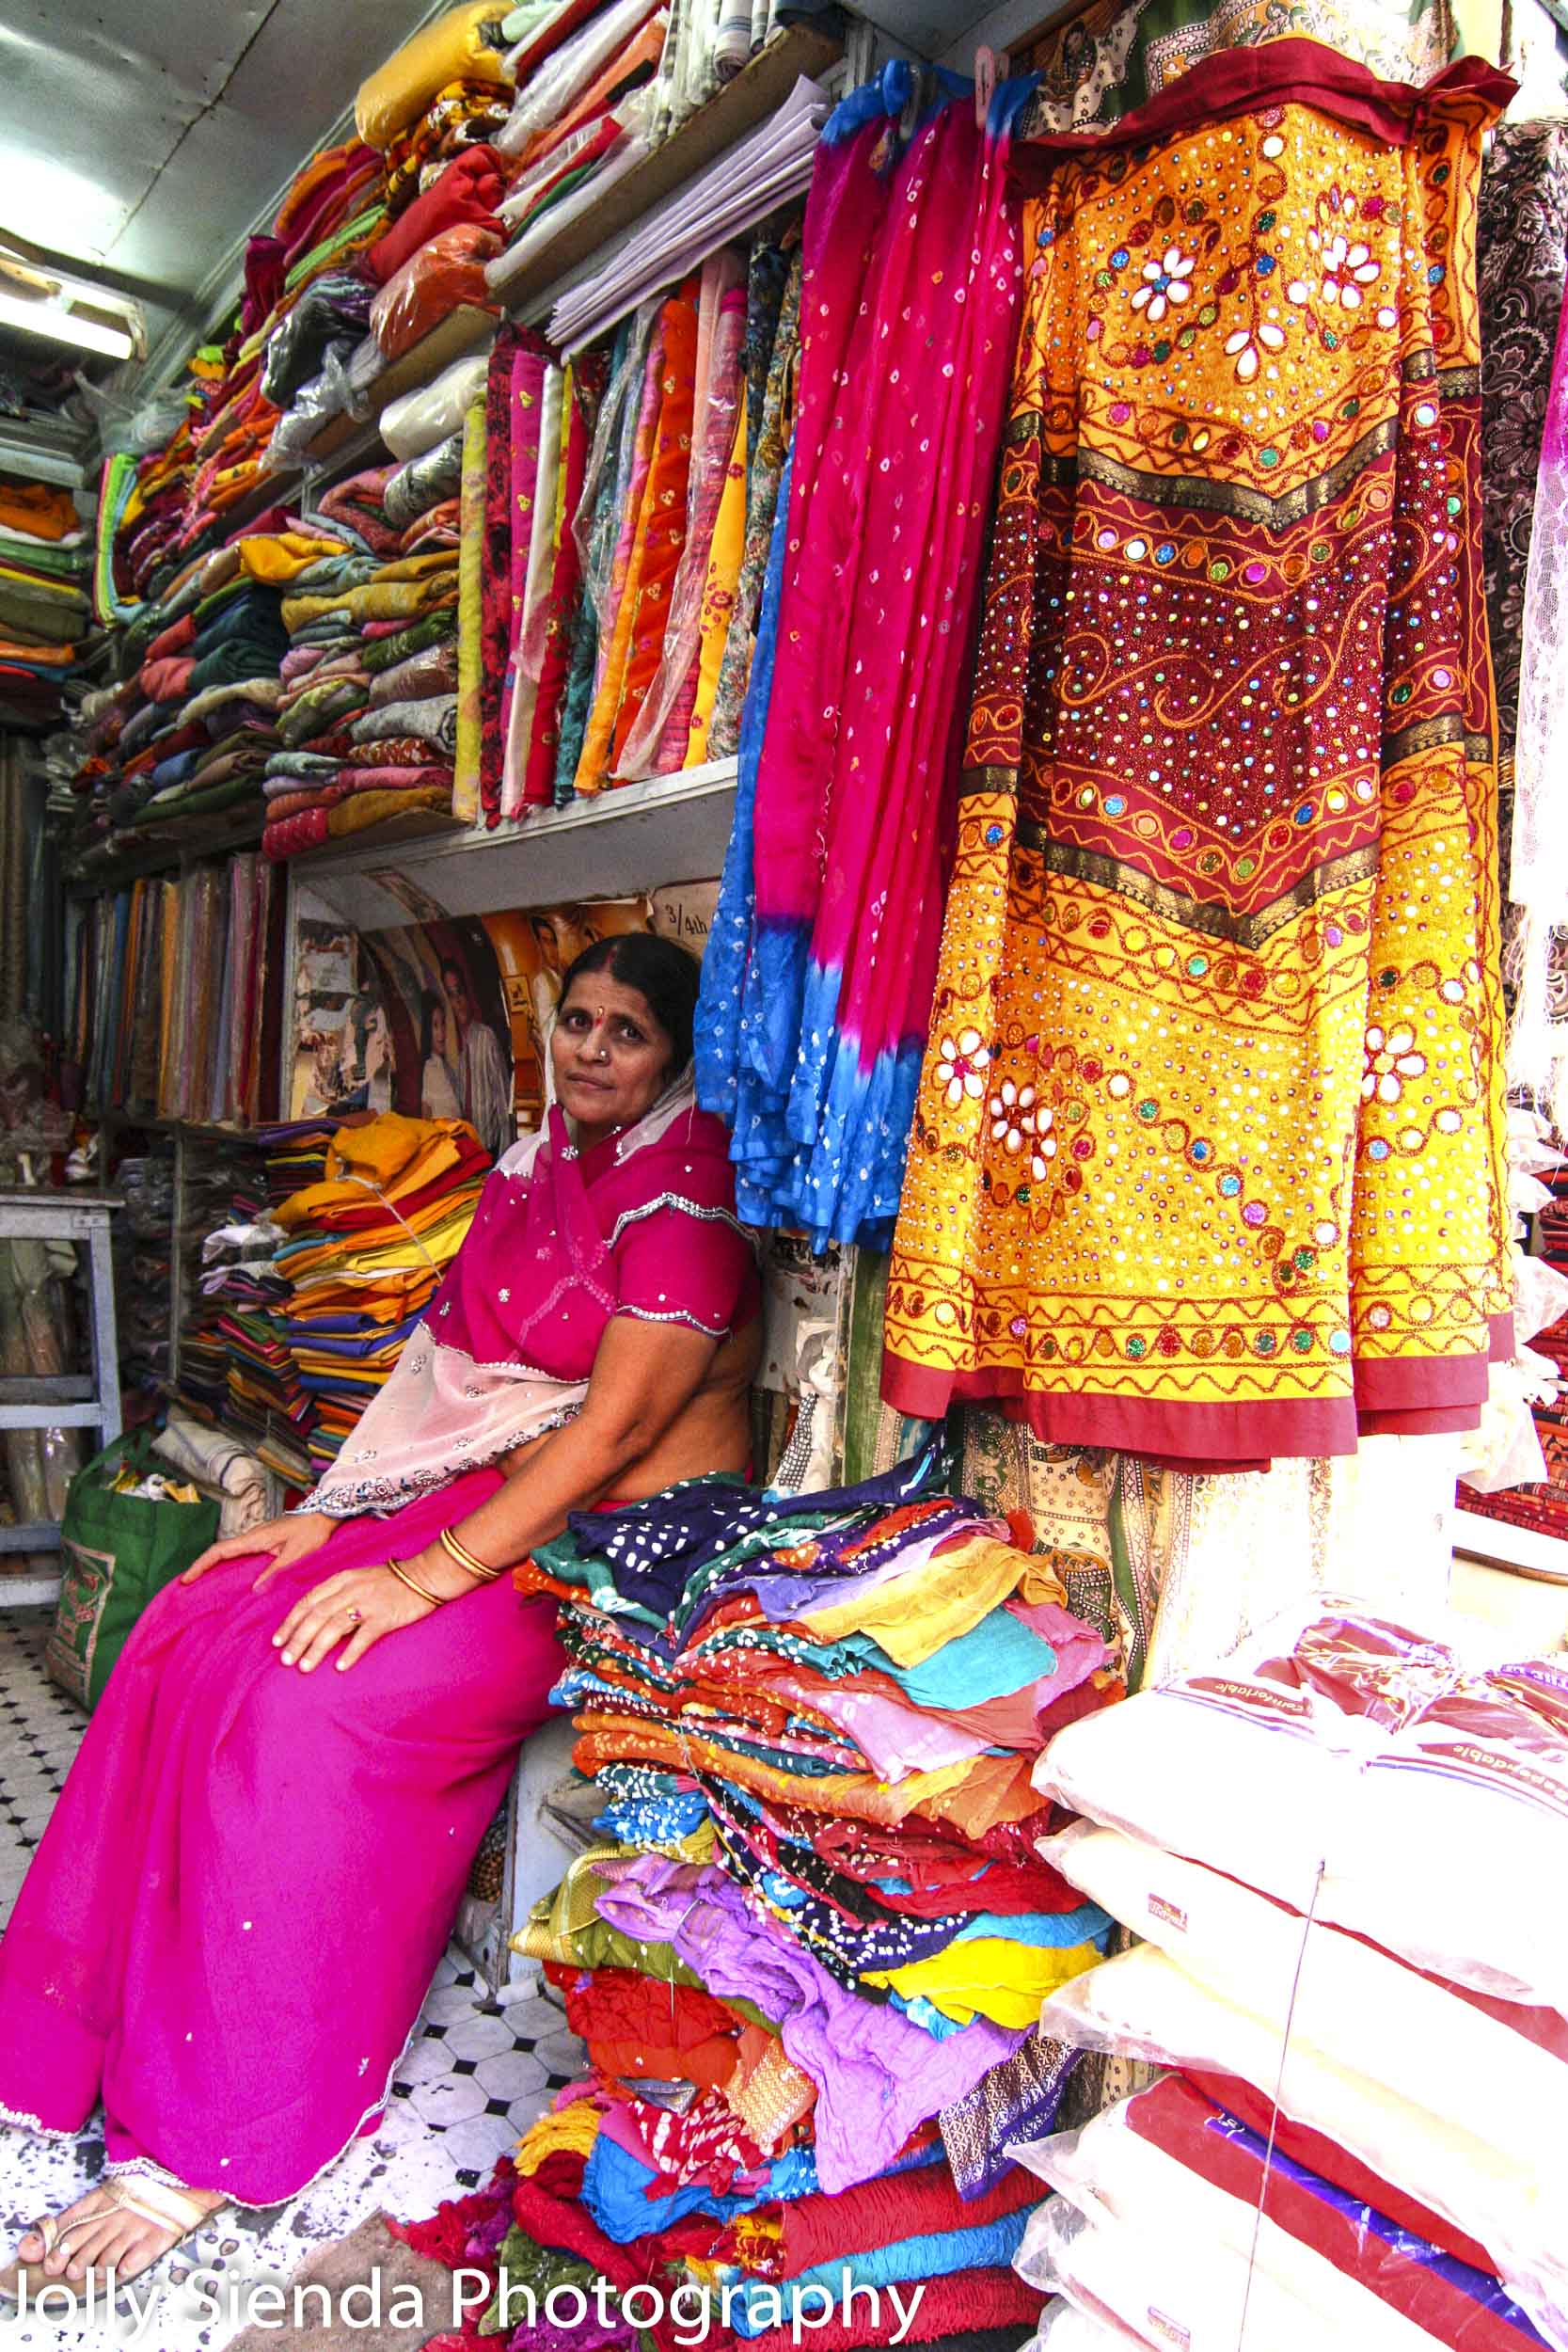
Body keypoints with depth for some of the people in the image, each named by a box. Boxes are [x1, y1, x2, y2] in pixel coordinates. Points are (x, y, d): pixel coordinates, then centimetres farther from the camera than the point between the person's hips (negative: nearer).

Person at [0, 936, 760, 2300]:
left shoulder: (686, 1207, -15)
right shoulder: (537, 1171, 10)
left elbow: (613, 1431, -23)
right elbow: (449, 1381, 11)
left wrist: (428, 1575, -25)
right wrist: (329, 1515, 2)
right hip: (494, 1499, 8)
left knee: (317, 1700, -26)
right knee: (195, 1631, -7)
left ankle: (214, 2149, -9)